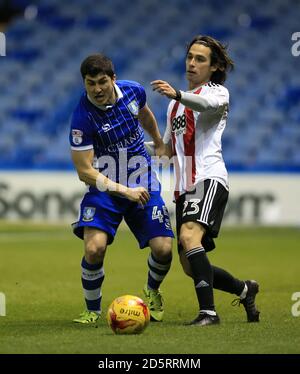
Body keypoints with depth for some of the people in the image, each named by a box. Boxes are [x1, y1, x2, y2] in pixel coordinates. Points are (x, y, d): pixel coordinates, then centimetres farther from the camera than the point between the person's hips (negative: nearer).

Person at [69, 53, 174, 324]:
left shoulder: (133, 91, -7)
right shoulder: (82, 117, -21)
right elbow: (85, 171, -18)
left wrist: (160, 143, 34)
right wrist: (124, 191, -25)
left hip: (143, 185, 4)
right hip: (103, 188, -4)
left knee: (163, 249, -9)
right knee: (94, 249, -24)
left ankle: (152, 291, 27)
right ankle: (93, 310, 2)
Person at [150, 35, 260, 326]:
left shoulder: (217, 91, 0)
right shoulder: (177, 103, 24)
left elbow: (210, 104, -27)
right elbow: (168, 148, 30)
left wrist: (177, 94, -46)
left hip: (209, 178, -8)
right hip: (184, 187, 8)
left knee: (189, 235, -33)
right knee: (190, 266, 6)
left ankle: (208, 311, -36)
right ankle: (244, 290, 31)